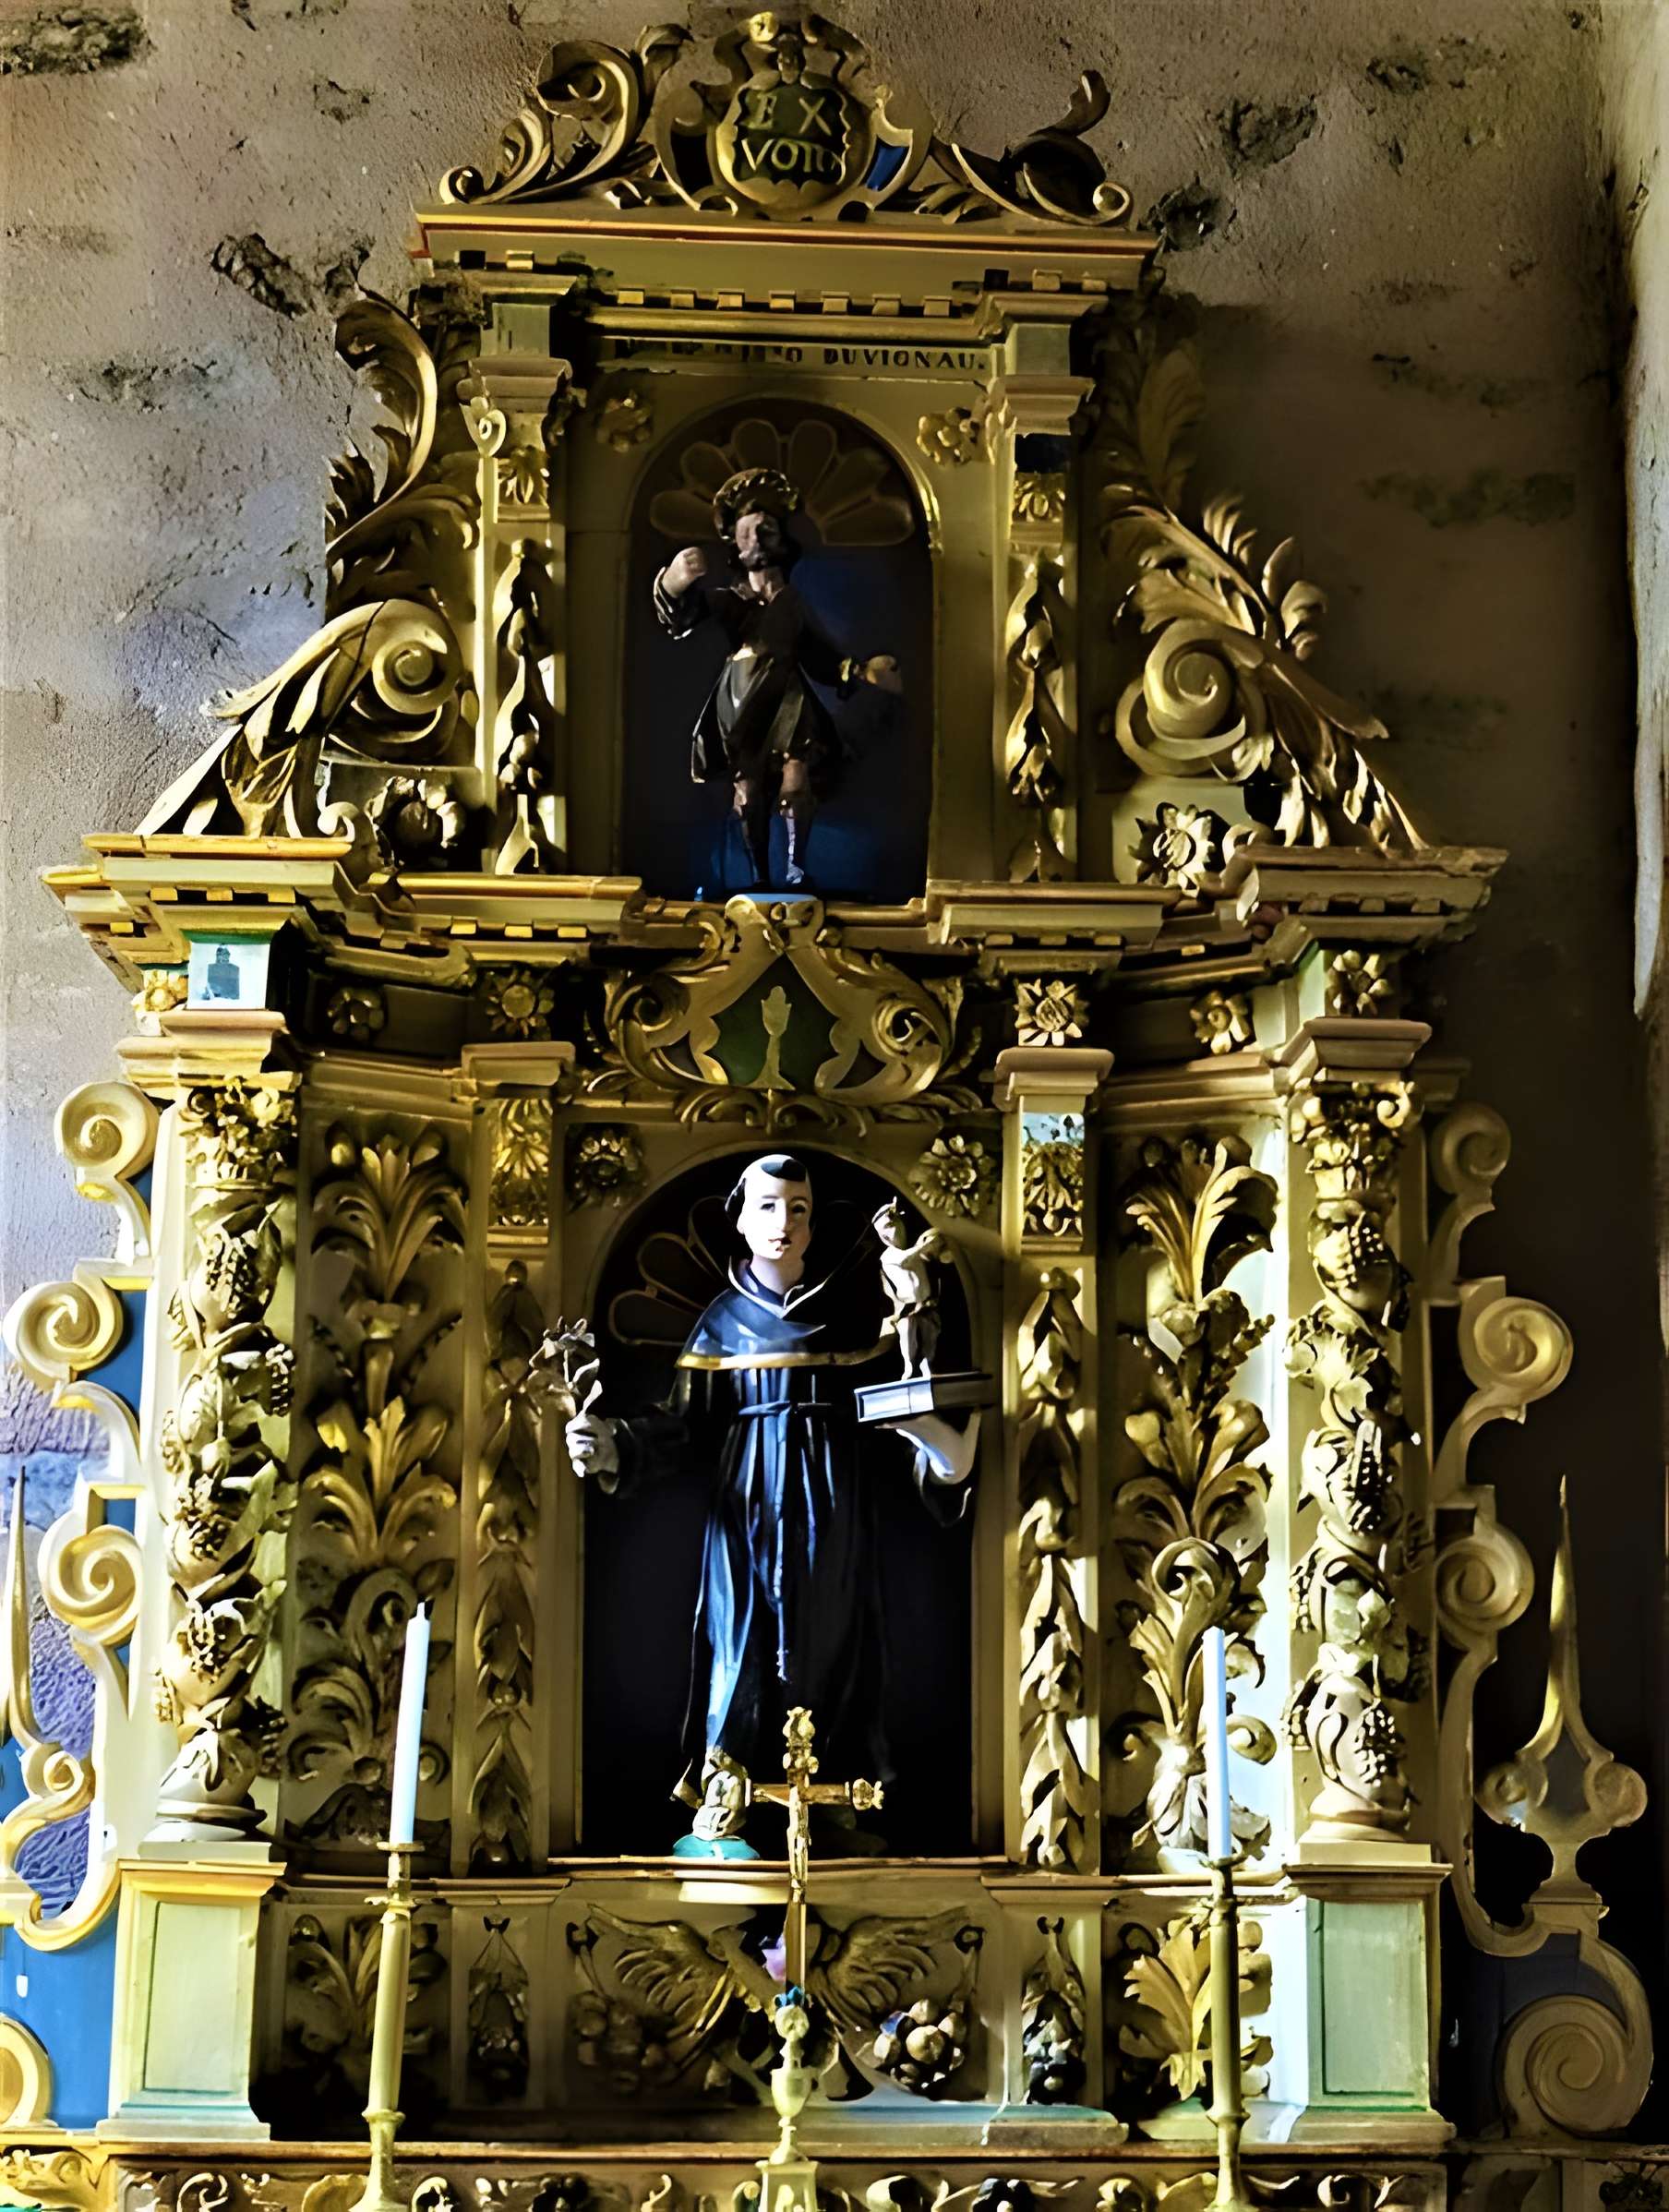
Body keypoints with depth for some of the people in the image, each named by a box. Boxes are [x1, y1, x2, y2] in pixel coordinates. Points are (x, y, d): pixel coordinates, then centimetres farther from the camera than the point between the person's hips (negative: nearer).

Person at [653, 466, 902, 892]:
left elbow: (821, 660, 18)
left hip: (789, 699, 0)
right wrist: (674, 583, -33)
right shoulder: (725, 596, 6)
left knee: (796, 784, -17)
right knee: (750, 791, -6)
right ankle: (760, 878, 2)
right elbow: (679, 618, -13)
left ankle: (797, 871, -11)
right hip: (742, 704, 0)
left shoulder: (794, 601, 12)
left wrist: (863, 671, 8)